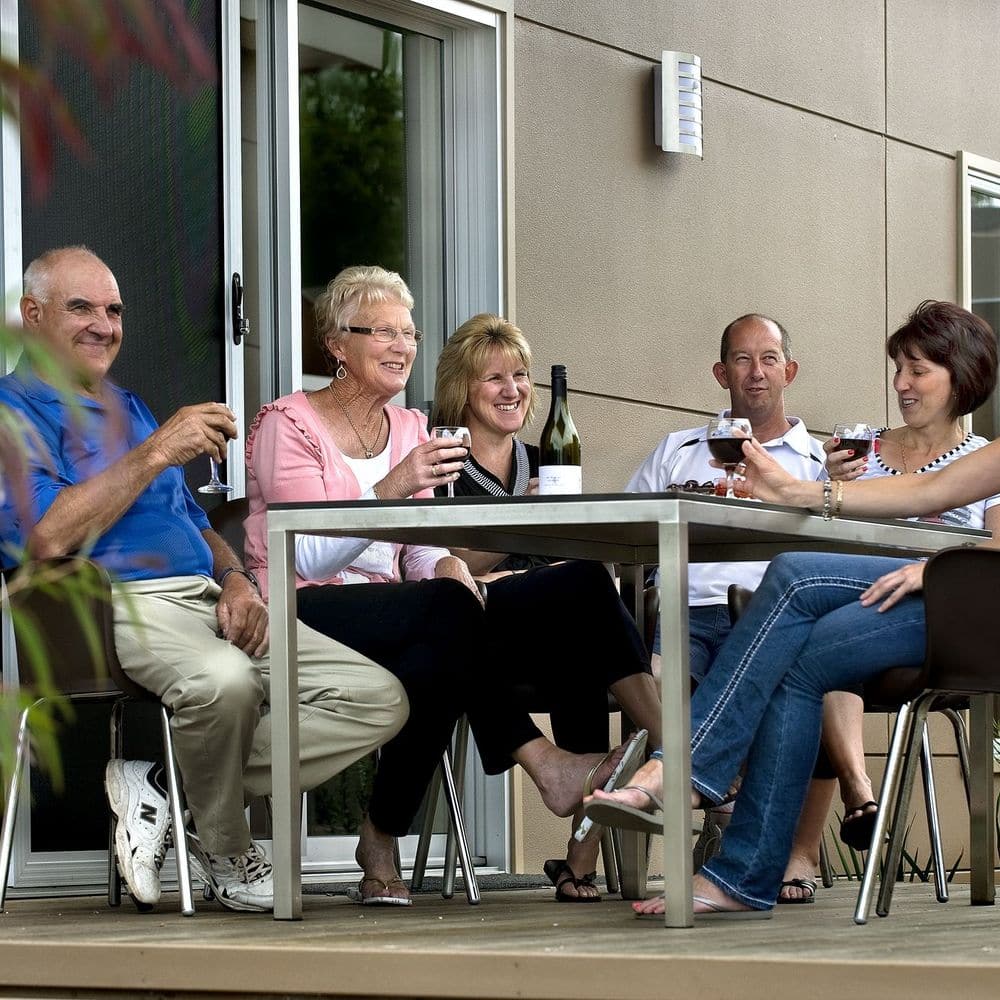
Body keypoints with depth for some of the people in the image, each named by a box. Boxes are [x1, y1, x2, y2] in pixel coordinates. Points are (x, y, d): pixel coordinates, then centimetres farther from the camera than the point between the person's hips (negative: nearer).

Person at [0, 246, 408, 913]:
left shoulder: (131, 409, 30)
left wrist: (236, 580, 5)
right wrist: (156, 453, -12)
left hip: (207, 603, 8)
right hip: (117, 605, -8)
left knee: (379, 699, -10)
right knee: (222, 681, -41)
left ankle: (166, 788, -12)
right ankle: (226, 855, -12)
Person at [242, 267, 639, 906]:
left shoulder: (409, 428, 20)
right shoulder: (289, 424, 0)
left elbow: (424, 554, 12)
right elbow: (309, 555, -14)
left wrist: (452, 569, -13)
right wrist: (392, 488, -27)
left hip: (388, 623, 6)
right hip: (299, 614, -6)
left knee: (441, 659, -33)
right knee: (448, 610, -33)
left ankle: (383, 843, -25)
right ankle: (543, 764, -32)